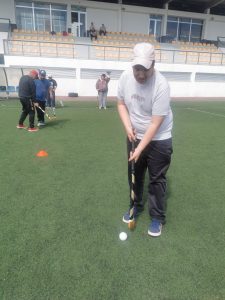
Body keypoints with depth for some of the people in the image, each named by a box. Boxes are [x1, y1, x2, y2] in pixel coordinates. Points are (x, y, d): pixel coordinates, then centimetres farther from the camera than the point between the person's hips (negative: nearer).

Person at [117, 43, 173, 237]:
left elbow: (155, 124, -24)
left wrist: (140, 149, -25)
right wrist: (128, 126, -11)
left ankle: (158, 217, 24)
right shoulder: (125, 77, -11)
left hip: (159, 139, -4)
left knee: (157, 179, 4)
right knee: (134, 175, 16)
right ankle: (136, 206, 39)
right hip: (135, 136, 5)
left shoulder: (161, 85, -25)